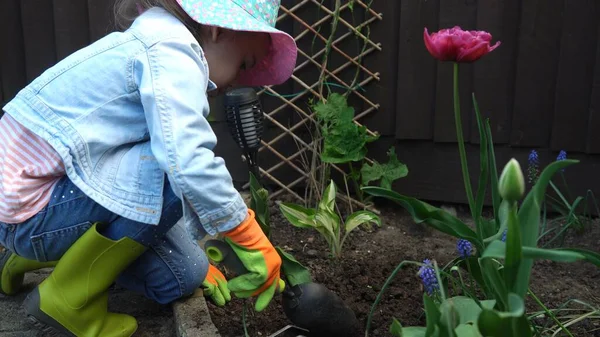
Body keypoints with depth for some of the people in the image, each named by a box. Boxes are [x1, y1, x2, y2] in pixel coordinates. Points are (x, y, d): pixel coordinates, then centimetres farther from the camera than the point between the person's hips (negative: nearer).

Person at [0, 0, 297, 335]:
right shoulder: (171, 47, -16)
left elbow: (177, 160, 17)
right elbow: (187, 163, -32)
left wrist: (199, 263, 16)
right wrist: (255, 245, -21)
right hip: (27, 209, -10)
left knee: (183, 276, 5)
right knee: (177, 177, -25)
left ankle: (29, 256, 20)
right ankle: (69, 298, -6)